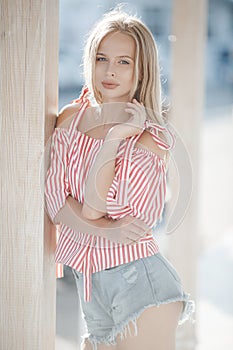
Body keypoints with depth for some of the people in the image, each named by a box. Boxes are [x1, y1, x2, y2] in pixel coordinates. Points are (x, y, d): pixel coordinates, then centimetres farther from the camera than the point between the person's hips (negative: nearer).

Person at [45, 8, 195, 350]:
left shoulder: (150, 136, -6)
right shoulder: (71, 118, 5)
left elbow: (92, 207, -14)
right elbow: (56, 202, -2)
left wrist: (115, 136, -17)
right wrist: (104, 229, -17)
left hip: (138, 279, -4)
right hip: (88, 281, 4)